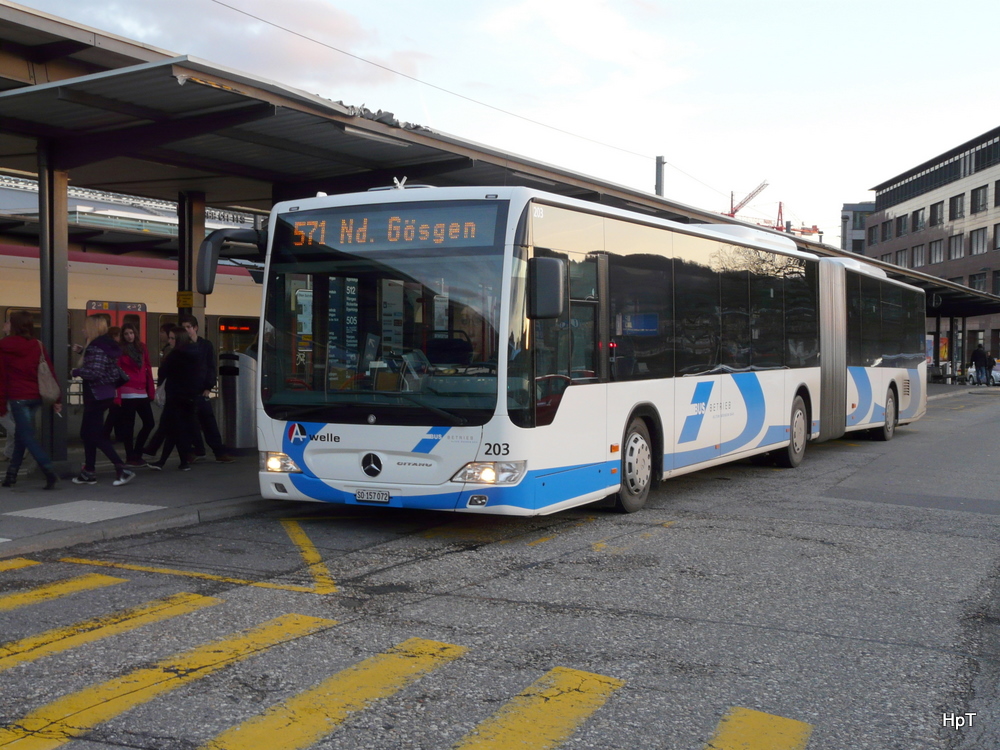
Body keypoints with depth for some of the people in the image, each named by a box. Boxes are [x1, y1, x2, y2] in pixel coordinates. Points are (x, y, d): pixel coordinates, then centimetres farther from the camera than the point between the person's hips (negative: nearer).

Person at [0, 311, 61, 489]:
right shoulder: (37, 345, 5)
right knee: (21, 434, 16)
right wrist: (56, 399, 6)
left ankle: (50, 473, -20)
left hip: (17, 396, -5)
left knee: (27, 436, -4)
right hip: (35, 396, 5)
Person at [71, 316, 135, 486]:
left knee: (96, 435, -6)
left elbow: (94, 372, -27)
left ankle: (122, 469, -11)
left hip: (96, 395, -10)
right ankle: (88, 472, 22)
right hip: (105, 394, 10)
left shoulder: (96, 347, -17)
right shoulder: (107, 345, 12)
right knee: (87, 433, 16)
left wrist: (76, 372, -8)